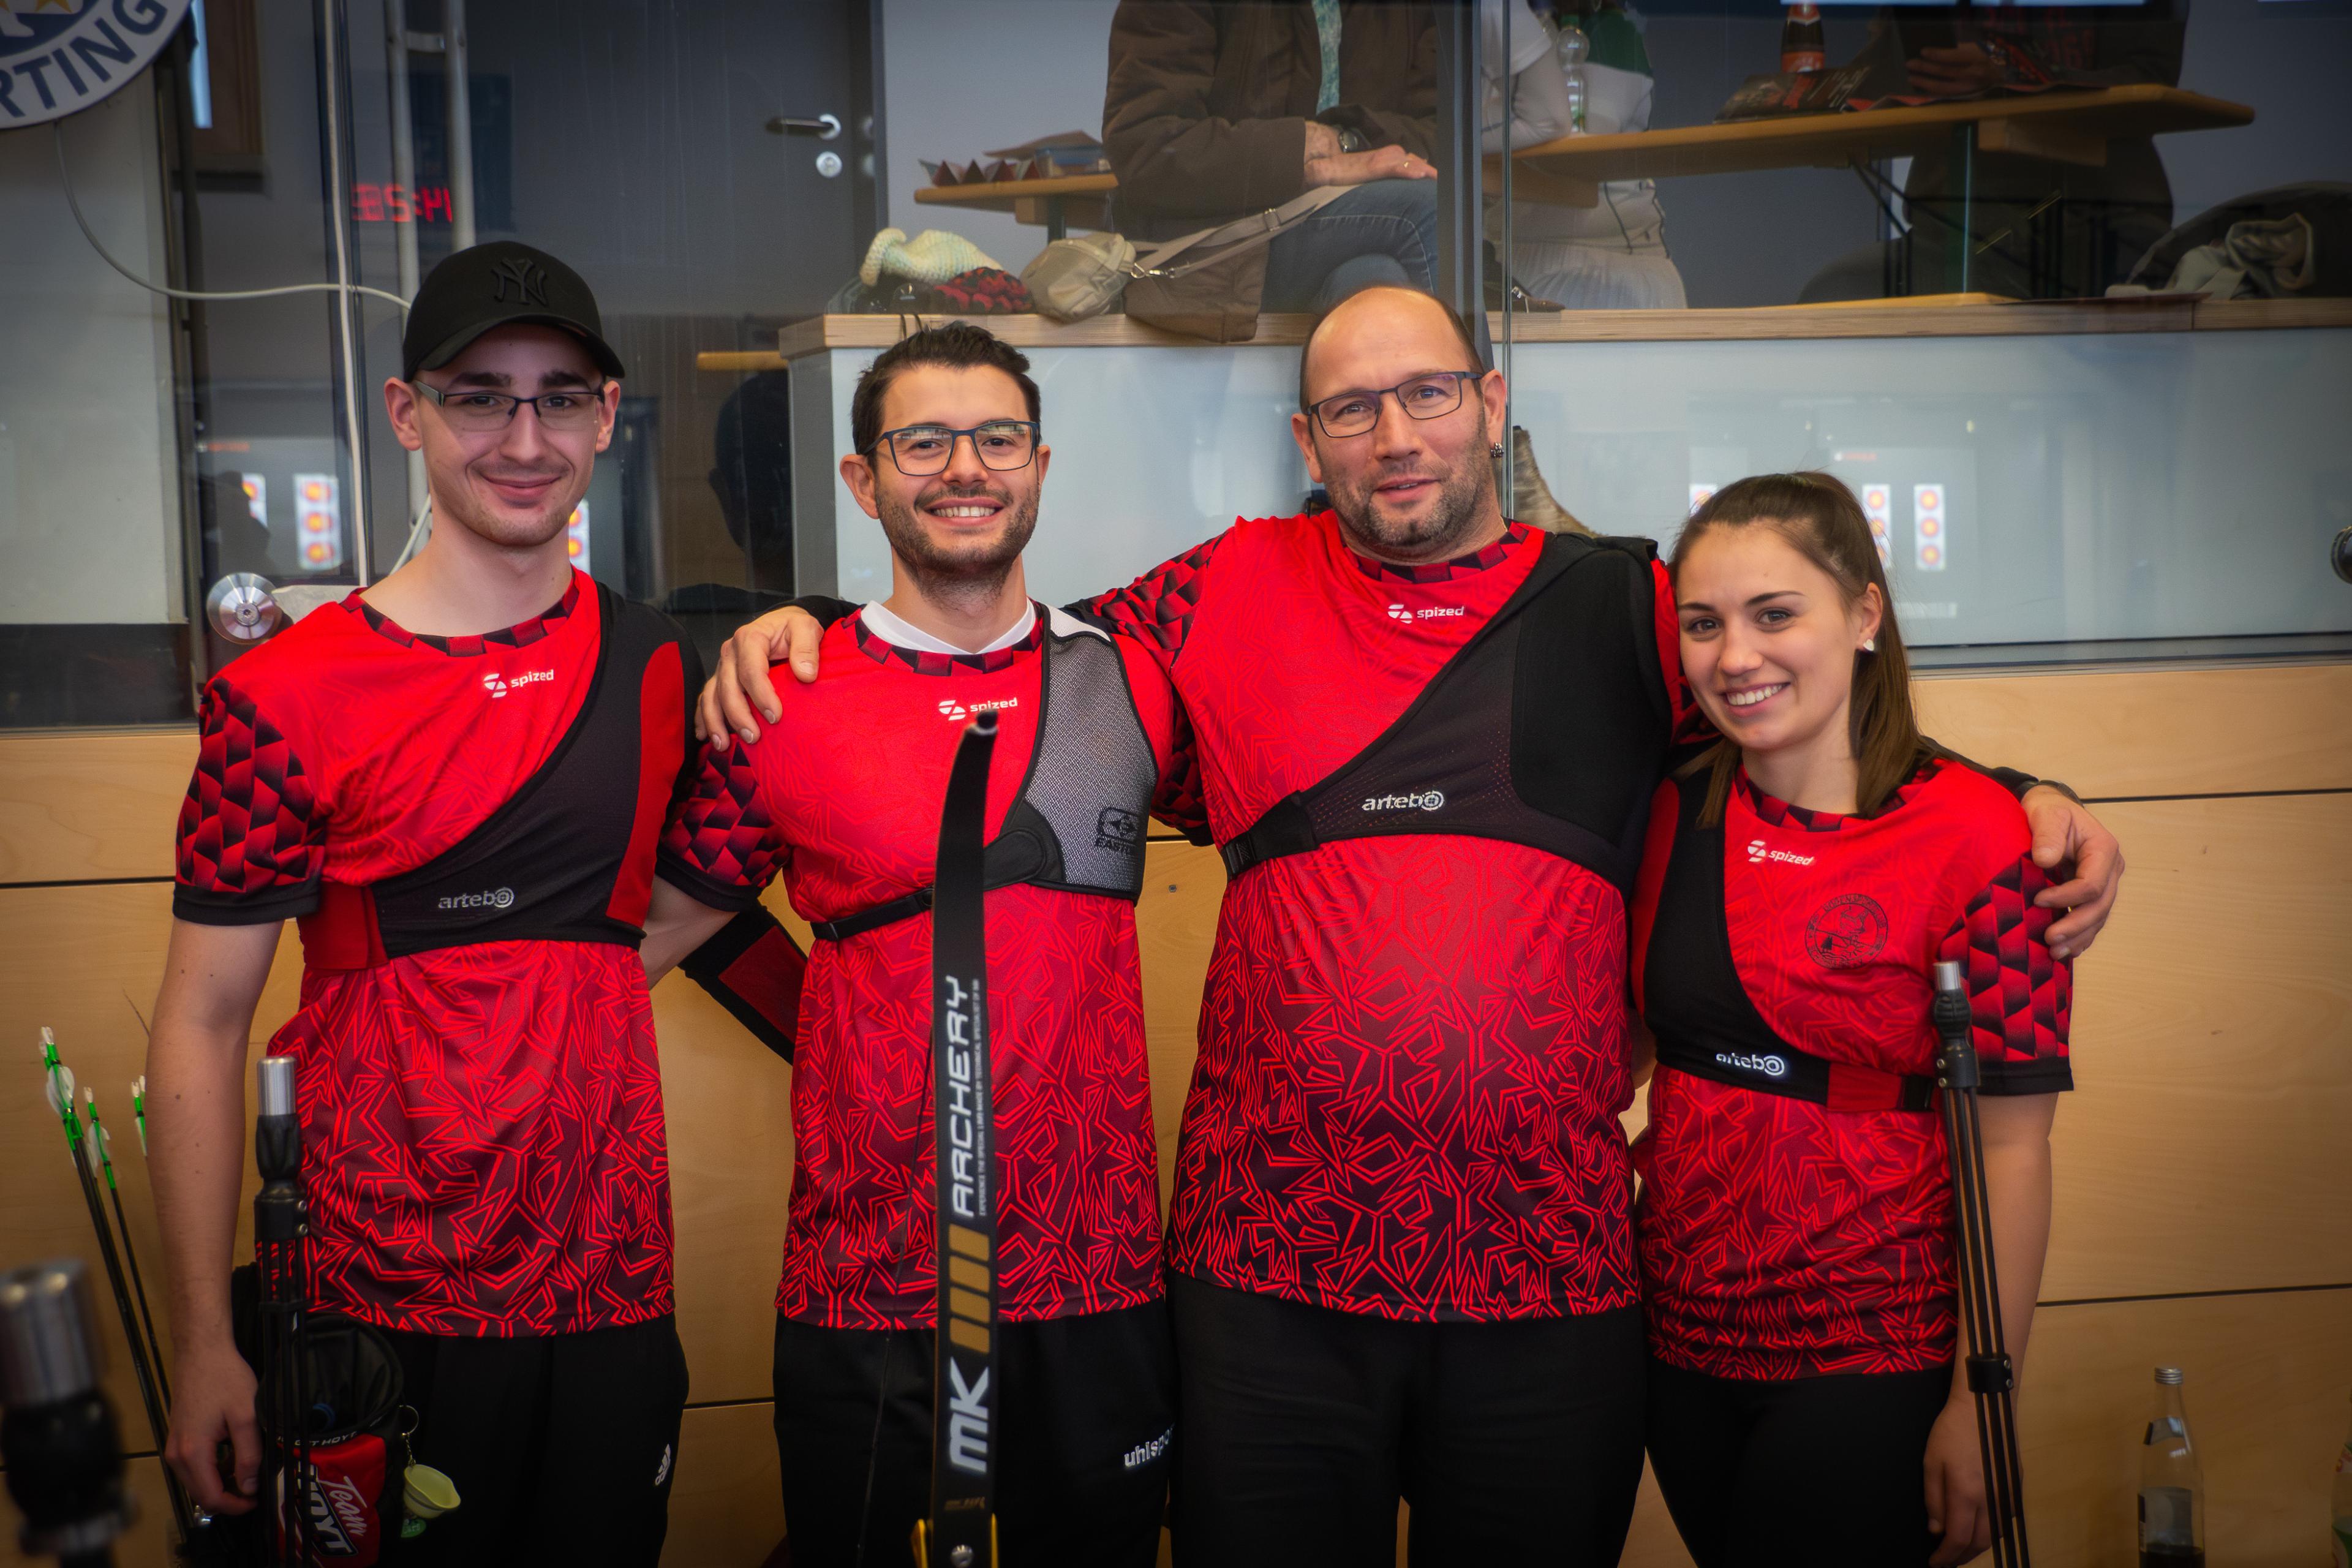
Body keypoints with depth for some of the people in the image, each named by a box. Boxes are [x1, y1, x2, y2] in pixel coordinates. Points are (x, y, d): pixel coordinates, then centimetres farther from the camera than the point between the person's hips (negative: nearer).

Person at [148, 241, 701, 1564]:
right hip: (386, 1313, -3)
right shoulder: (286, 700, -8)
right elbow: (202, 1027, -6)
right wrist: (206, 1342, -8)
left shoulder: (660, 668, 4)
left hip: (617, 1291, 4)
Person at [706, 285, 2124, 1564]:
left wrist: (2032, 800, -3)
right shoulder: (1236, 594, 5)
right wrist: (803, 632, 1)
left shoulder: (1632, 608, 5)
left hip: (1556, 1268, 1)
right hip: (1273, 1263, 0)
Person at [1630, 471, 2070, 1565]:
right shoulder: (1678, 813, 1)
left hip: (1872, 1361, -5)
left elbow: (2011, 1147, -13)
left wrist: (1979, 1405, -13)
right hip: (1680, 1332, 5)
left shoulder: (1973, 836, -13)